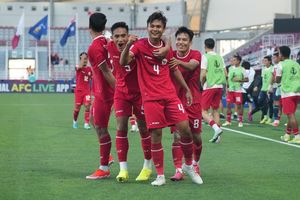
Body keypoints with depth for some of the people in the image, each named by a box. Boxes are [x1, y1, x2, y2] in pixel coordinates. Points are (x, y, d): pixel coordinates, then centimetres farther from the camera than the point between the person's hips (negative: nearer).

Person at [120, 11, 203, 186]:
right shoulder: (140, 45, -4)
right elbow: (123, 62, -17)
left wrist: (187, 89, 19)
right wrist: (128, 45, -35)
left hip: (170, 95, 3)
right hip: (151, 98, -3)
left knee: (185, 129, -4)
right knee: (156, 135, -5)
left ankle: (189, 165, 18)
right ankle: (160, 175, 7)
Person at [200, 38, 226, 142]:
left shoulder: (205, 57, -8)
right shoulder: (219, 57, 10)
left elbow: (203, 74, -14)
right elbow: (225, 73, 10)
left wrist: (202, 83, 3)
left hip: (209, 87, -6)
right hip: (219, 86, 6)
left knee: (204, 111, -1)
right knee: (215, 110, 14)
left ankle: (216, 128, -22)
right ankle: (217, 135, 9)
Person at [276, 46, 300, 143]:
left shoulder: (281, 65, -5)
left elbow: (277, 80, -2)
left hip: (287, 92, -6)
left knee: (291, 115, -7)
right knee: (291, 114, 16)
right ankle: (287, 134, 25)